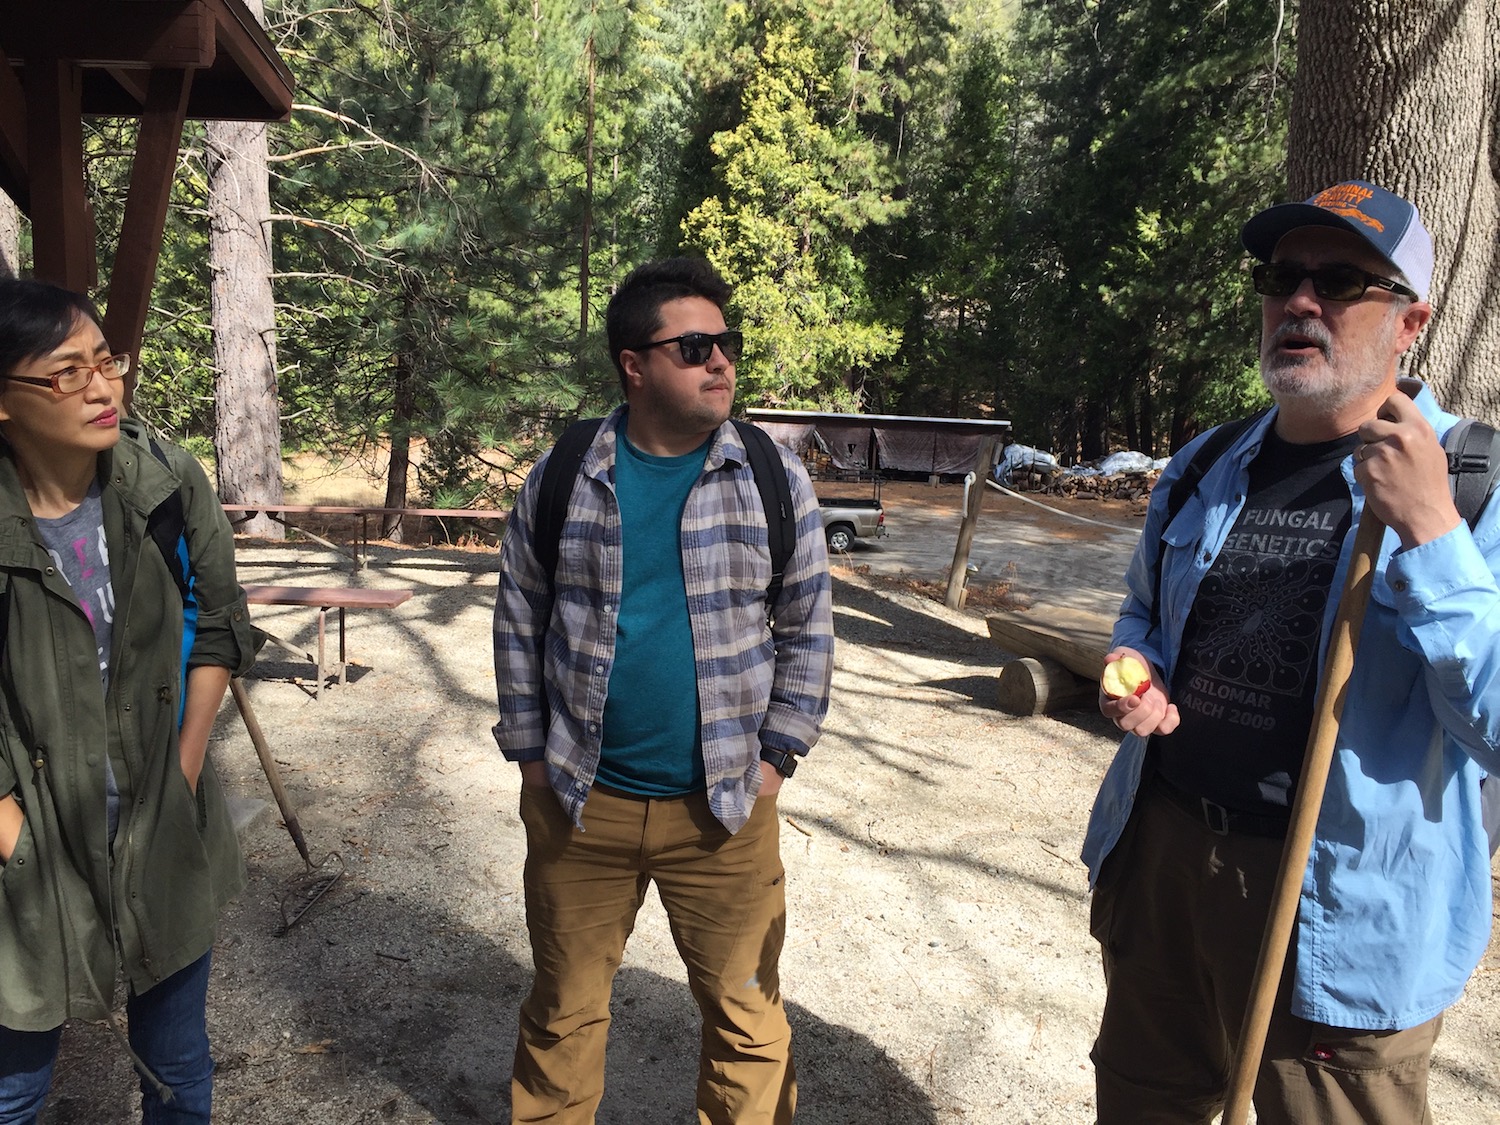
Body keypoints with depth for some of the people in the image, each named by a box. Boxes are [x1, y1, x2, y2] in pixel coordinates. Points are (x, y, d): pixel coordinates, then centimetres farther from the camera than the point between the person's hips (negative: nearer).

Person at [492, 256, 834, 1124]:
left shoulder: (776, 479, -4)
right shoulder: (563, 478, -3)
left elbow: (808, 630, 1)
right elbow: (520, 622, 4)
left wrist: (775, 757, -3)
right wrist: (531, 754, 2)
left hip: (725, 807, 0)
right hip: (579, 800, 1)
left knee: (749, 1014, 11)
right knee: (564, 1012, 18)